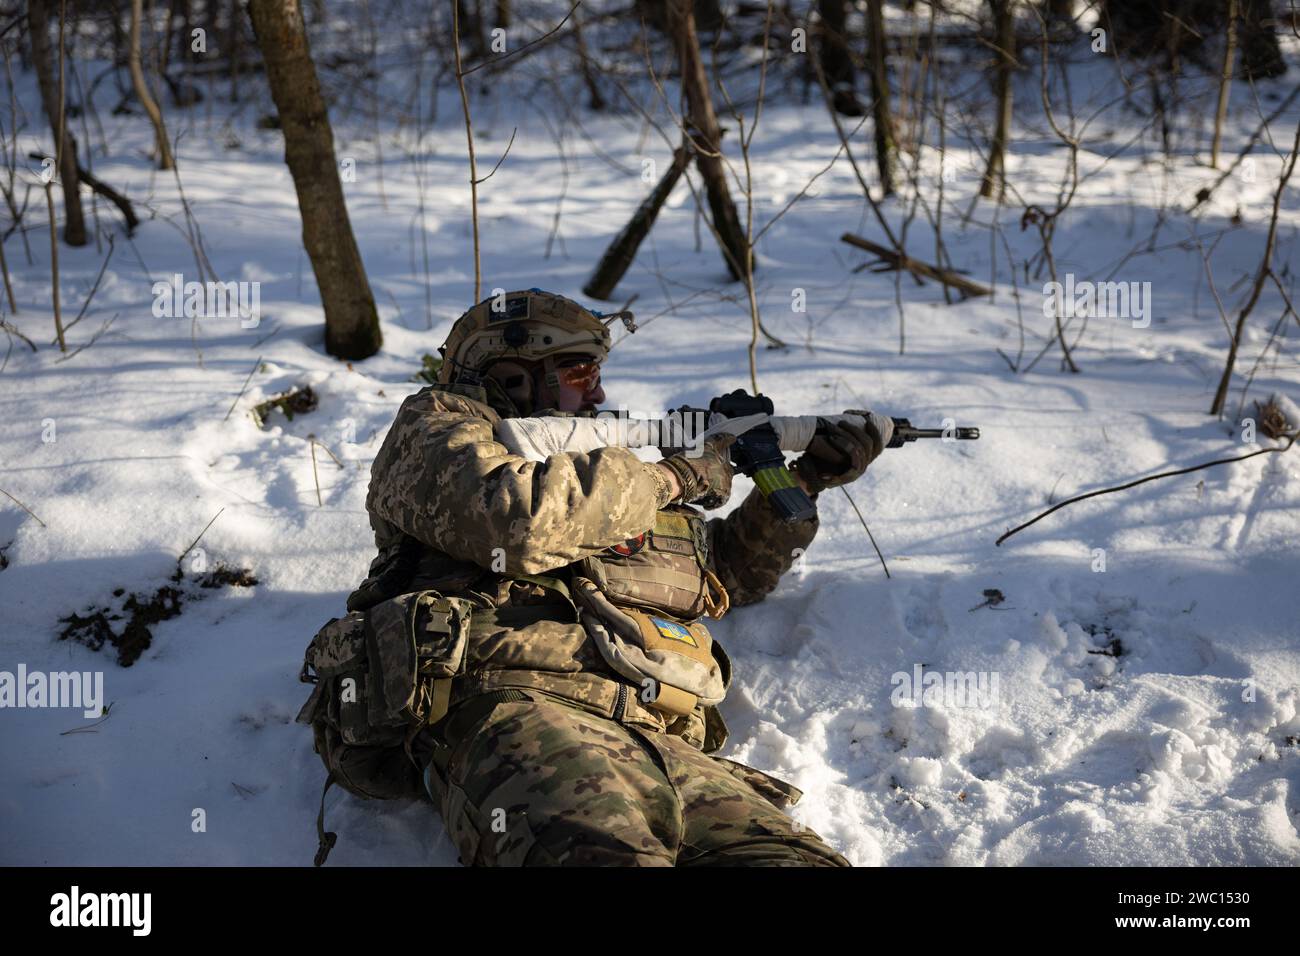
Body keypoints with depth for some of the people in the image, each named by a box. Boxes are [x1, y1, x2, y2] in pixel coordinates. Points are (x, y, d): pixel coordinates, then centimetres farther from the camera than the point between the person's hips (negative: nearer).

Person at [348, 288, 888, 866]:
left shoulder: (615, 463, 38)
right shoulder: (436, 425, 19)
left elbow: (731, 569, 51)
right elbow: (513, 518, -6)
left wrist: (805, 480, 37)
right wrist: (672, 477, 7)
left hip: (660, 743, 6)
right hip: (521, 710, -6)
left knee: (801, 859, -25)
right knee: (616, 855, -40)